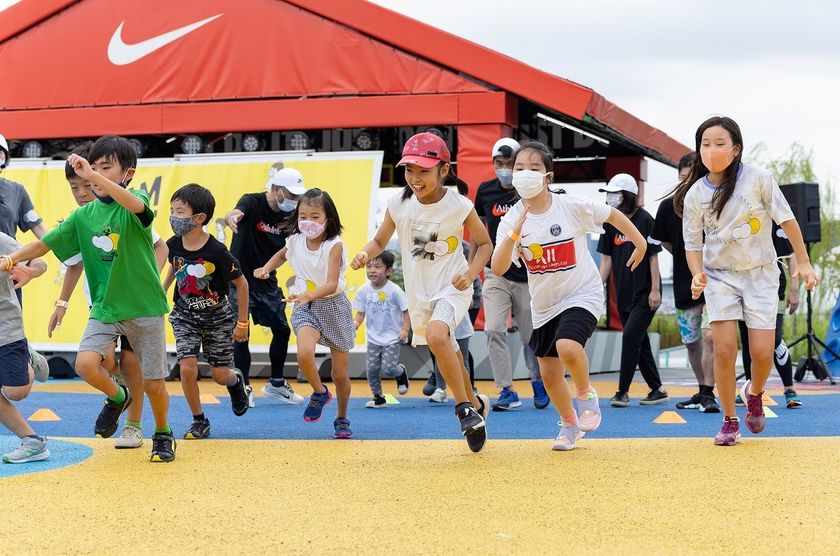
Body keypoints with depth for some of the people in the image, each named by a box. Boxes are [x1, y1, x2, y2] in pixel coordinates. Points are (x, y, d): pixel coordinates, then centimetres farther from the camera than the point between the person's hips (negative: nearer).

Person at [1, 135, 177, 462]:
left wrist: (93, 176, -44)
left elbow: (136, 205, -35)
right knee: (86, 364, -21)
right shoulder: (83, 215, 3)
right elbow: (43, 244, 6)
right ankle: (117, 398, 13)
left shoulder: (135, 204, -9)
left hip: (145, 308, -3)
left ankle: (163, 436, 32)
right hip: (104, 309, 3)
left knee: (153, 384, 3)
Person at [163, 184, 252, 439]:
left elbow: (241, 284, -13)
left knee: (220, 375, 3)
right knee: (187, 368, -13)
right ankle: (199, 421, 6)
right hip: (185, 315, 3)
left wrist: (242, 322, -9)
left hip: (217, 316, -3)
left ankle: (237, 380, 41)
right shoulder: (173, 245, -12)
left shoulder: (216, 251, -25)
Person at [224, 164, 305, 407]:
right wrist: (232, 217, -63)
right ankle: (244, 388, 7)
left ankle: (276, 384, 25)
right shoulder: (252, 202, -17)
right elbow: (235, 213, -39)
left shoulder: (287, 215, 0)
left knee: (282, 330, 8)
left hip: (267, 282, 6)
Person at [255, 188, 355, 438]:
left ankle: (342, 419, 30)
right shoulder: (295, 241, -4)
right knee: (304, 353, -28)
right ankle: (320, 392, 2)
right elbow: (282, 254, 22)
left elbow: (332, 284, -28)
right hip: (306, 308, 2)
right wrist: (266, 268, 4)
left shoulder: (334, 245, -18)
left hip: (334, 305, -2)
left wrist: (309, 295, -45)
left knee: (340, 374, 5)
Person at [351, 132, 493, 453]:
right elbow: (380, 240, 6)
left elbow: (485, 243, -1)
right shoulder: (399, 204, -8)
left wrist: (471, 272, -18)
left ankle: (464, 406, -14)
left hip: (452, 288, -5)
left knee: (436, 335, -32)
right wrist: (365, 255, -16)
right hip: (419, 293, 5)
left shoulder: (459, 206, -15)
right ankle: (475, 405, 42)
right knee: (447, 354, 17)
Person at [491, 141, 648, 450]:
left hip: (582, 294, -4)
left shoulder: (571, 206, -15)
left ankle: (586, 394, 0)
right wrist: (514, 235, -35)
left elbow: (612, 215, 1)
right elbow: (498, 269, -20)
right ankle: (569, 424, 37)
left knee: (567, 346, -31)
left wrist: (640, 243, 10)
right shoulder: (511, 220, -10)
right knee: (549, 374, 10)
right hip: (544, 304, 4)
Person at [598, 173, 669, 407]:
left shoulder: (644, 219, -9)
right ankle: (657, 390, 20)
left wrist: (655, 290, -11)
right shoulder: (611, 222, 6)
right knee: (639, 341, 9)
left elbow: (653, 256, -8)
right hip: (624, 293, 6)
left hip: (645, 293, -6)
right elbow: (606, 258, 8)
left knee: (631, 336, -13)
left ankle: (622, 392, -8)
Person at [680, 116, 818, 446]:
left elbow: (786, 219, -4)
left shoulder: (757, 178, -12)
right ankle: (729, 421, 7)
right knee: (724, 350, -11)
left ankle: (754, 394, 28)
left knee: (762, 353, -7)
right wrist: (698, 275, -16)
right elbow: (693, 242, 2)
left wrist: (803, 262, -2)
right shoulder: (694, 194, -7)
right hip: (719, 275, 1)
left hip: (761, 273, -1)